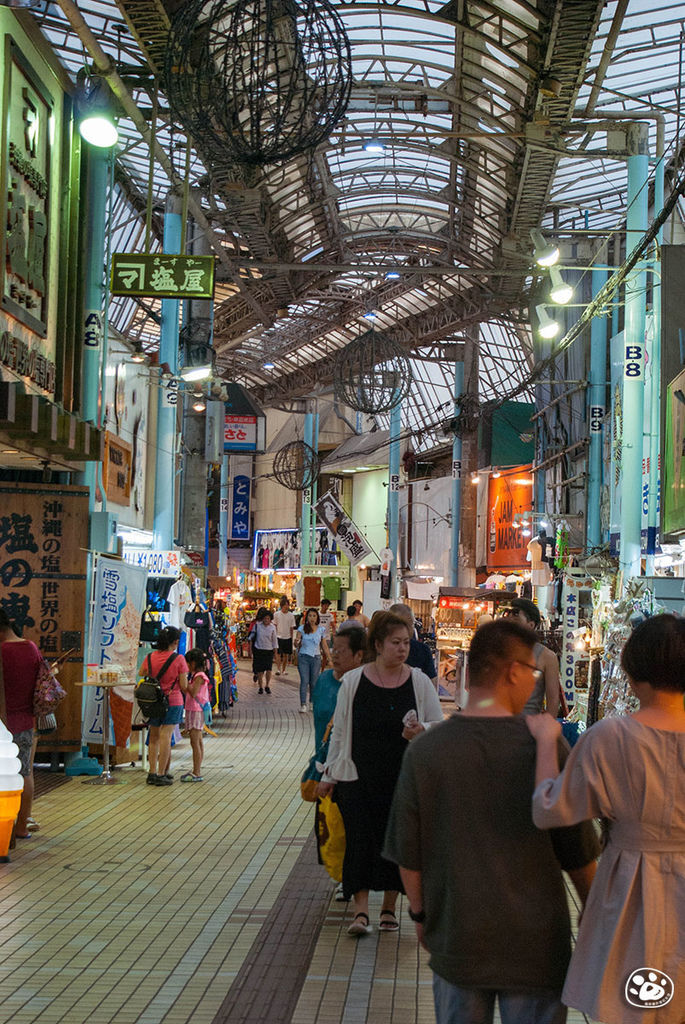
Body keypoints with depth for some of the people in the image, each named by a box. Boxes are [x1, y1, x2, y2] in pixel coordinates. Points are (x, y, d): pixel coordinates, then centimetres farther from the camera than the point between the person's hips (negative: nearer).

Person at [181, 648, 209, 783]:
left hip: (196, 711, -10)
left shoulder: (199, 676, -15)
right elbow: (189, 692, 17)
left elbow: (193, 693, -23)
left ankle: (196, 773, -6)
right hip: (192, 711, 10)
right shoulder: (195, 675, 14)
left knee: (195, 742, -8)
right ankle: (197, 770, 18)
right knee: (198, 742, 13)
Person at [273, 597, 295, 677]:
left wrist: (291, 637, 5)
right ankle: (278, 669, -9)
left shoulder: (291, 615, 1)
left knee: (286, 654, 7)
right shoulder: (277, 614, -2)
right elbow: (274, 626, 5)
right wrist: (274, 635, 2)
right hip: (279, 637, -2)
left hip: (287, 637, 2)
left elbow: (292, 628, 7)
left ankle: (284, 670, 17)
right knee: (278, 653, -9)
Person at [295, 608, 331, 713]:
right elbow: (296, 644, -2)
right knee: (304, 681, -8)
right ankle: (303, 705, -9)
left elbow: (324, 646, 13)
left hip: (316, 658, 2)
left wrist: (329, 657, 9)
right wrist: (296, 642, -26)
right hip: (303, 657, -2)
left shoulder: (321, 630, 6)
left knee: (314, 682, 4)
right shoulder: (302, 628, 0)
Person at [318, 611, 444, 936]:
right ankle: (361, 910, -6)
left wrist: (422, 730, -15)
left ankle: (389, 908, 21)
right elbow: (339, 731, 6)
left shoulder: (419, 682, 1)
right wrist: (330, 774, 8)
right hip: (359, 777, -1)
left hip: (405, 779, 1)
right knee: (360, 840, -8)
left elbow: (441, 726, 7)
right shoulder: (353, 682, -1)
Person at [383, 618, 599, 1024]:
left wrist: (420, 913, 15)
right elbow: (579, 853, -6)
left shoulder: (425, 751, -9)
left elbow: (408, 853, -2)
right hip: (535, 943, -2)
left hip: (456, 940, 2)